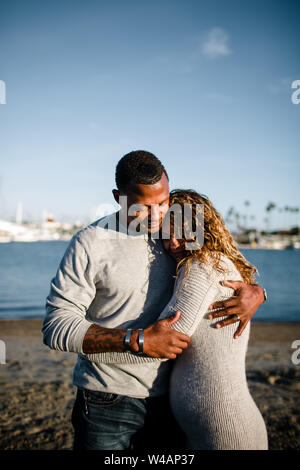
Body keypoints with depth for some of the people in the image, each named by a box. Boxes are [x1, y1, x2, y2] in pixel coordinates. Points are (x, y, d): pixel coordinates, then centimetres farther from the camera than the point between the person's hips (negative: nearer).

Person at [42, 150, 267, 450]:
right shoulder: (89, 244, -10)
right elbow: (55, 327, -16)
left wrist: (255, 293, -11)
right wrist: (138, 340, -25)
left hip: (170, 395, 4)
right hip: (109, 400, -3)